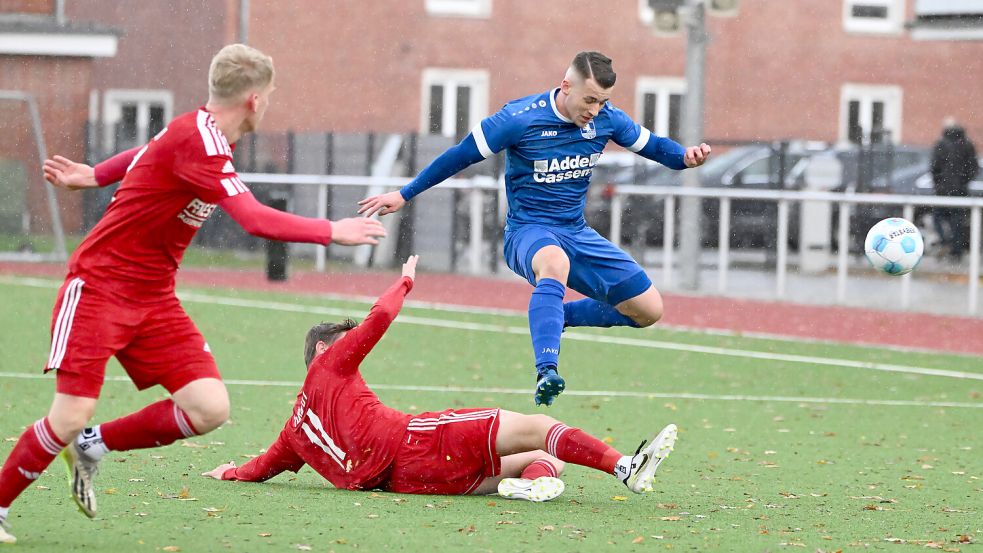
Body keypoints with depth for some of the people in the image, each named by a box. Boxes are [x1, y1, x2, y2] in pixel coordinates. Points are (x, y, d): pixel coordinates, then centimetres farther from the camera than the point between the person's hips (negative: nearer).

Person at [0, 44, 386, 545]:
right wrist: (332, 231, -23)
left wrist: (92, 175, 40)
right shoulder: (196, 141, -23)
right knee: (71, 417, -15)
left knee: (209, 409, -8)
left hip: (153, 297, 8)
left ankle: (93, 447, 10)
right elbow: (255, 220, -31)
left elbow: (151, 154, 27)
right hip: (98, 286, -8)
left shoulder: (204, 135, 6)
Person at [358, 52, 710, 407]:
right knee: (555, 263, -44)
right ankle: (546, 373, -55)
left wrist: (685, 157, -10)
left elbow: (650, 145, 13)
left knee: (649, 310, -1)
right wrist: (404, 195, -4)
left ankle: (553, 318, 19)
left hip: (577, 233, 6)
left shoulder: (607, 119, -3)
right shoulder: (521, 118, -17)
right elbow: (462, 155, -9)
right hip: (528, 231, -6)